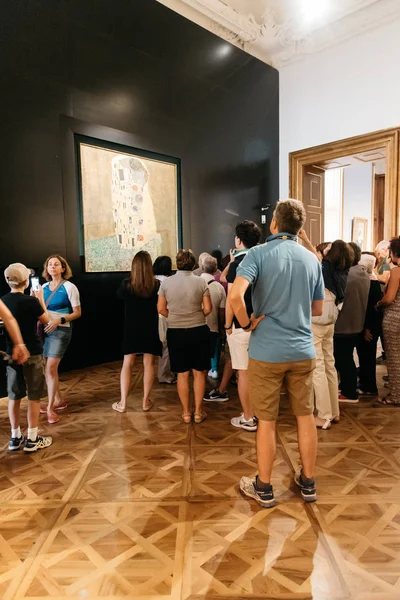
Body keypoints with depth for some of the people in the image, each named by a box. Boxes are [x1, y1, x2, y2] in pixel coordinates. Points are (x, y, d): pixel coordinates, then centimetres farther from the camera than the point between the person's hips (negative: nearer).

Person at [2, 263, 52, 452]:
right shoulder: (30, 301, -18)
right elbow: (46, 320, -2)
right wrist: (40, 298, 5)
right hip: (32, 354, -6)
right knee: (34, 397, 5)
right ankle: (32, 439, 12)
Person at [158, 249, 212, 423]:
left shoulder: (166, 282, -3)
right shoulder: (201, 281, -5)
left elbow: (161, 309, 0)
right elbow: (207, 309, -5)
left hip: (176, 332, 1)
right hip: (198, 331, -1)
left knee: (182, 374, 10)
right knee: (199, 373, 10)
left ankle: (186, 412, 19)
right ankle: (198, 412, 17)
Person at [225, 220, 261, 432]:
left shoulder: (238, 263, -13)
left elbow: (232, 298, -15)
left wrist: (228, 325, -6)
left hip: (241, 326, -6)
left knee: (244, 373, 4)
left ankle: (248, 419, 14)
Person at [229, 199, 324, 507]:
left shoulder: (259, 253, -10)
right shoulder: (312, 259, 4)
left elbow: (235, 296, -26)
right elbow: (318, 309, 12)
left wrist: (247, 324, -11)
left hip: (267, 351, -4)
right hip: (303, 350, 4)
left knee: (267, 420, 8)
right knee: (306, 416, 16)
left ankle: (264, 488, 24)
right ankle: (308, 482, 31)